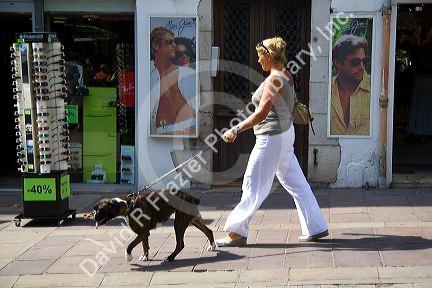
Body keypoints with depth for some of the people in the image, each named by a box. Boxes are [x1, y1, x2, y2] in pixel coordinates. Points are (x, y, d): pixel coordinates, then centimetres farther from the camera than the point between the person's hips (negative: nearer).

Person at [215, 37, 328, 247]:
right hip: (285, 133, 10)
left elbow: (261, 113, -25)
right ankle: (316, 227, 18)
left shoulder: (274, 79, -18)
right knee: (295, 182, 14)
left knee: (254, 185, -3)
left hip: (272, 137, -10)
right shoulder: (285, 76, 11)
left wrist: (236, 130, -24)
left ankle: (237, 232, 4)